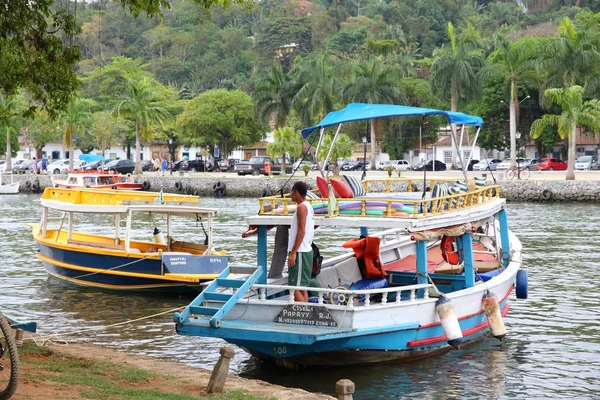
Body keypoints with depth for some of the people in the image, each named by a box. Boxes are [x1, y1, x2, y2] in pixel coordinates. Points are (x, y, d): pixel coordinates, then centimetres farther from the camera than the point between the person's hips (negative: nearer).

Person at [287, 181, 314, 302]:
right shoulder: (308, 206, 16)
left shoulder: (301, 207, -13)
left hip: (300, 252, -10)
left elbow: (301, 232, -20)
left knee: (295, 287, -10)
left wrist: (293, 253, -21)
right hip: (306, 250, 10)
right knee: (302, 286, 13)